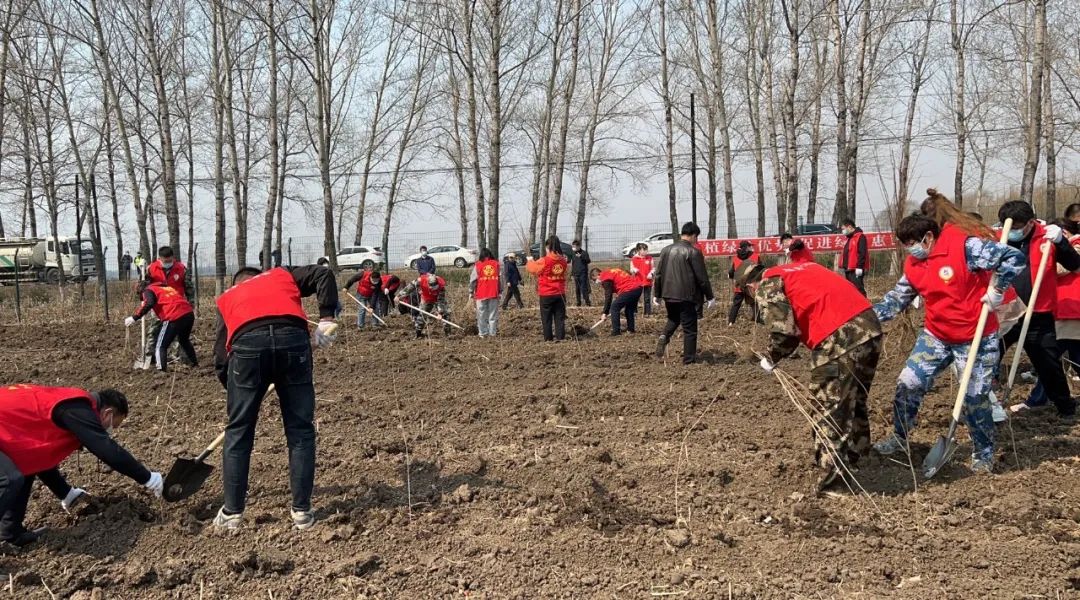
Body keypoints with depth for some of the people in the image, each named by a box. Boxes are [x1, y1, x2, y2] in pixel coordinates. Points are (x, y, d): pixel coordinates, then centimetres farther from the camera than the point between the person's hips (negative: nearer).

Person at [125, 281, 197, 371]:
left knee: (160, 346, 4)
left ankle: (162, 370, -8)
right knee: (184, 341, 32)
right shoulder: (166, 287, 32)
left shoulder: (148, 290, 11)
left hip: (174, 317, -7)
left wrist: (135, 318, -12)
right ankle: (195, 365, 42)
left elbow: (149, 303, -11)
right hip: (189, 313, 7)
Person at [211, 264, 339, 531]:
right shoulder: (282, 276, 34)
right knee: (300, 430, 11)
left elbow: (221, 354, 28)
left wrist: (233, 389, 37)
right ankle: (301, 511, 15)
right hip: (292, 338, 0)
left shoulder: (227, 298, 34)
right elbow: (323, 274, 18)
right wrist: (327, 319, 14)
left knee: (238, 431, 14)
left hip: (247, 344, 0)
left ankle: (232, 512, 20)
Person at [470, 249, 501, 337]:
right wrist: (500, 291, 9)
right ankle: (492, 333, 6)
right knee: (493, 314, 6)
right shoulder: (496, 264, 2)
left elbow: (473, 280, -2)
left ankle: (483, 333, 6)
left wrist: (471, 292, 7)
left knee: (482, 314, 5)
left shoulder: (478, 265, -3)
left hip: (481, 294, -1)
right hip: (494, 293, 1)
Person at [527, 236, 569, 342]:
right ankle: (560, 337, 5)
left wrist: (530, 261, 23)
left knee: (546, 318, 5)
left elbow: (532, 268, 0)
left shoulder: (544, 261, -15)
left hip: (546, 294, -4)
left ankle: (548, 339, 6)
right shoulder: (563, 260, 0)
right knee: (560, 317, 7)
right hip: (560, 294, 4)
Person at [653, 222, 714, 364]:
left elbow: (658, 274, 10)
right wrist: (710, 297, -1)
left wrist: (656, 294, 18)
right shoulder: (694, 252, -11)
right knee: (689, 328, 3)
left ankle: (664, 337, 0)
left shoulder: (666, 250, 7)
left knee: (673, 319, 27)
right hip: (686, 296, -5)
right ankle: (689, 358, 4)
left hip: (668, 294, 6)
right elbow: (702, 278, -10)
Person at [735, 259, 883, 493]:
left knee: (829, 407, 2)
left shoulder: (767, 286, 3)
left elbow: (784, 332, -10)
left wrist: (771, 359, 7)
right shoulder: (798, 268, 29)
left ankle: (833, 469, 4)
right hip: (869, 324, 9)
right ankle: (853, 457, 34)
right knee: (855, 400, 22)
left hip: (839, 338, -9)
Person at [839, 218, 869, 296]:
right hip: (848, 270, 10)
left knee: (858, 289, -13)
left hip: (856, 270, -10)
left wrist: (859, 267, -22)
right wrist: (843, 266, 19)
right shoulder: (849, 238, 22)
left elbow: (862, 253, -17)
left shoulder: (860, 237, -8)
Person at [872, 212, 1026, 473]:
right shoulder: (913, 263, 0)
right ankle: (899, 438, 22)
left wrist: (997, 291, -19)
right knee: (908, 383, 2)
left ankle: (984, 454, 23)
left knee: (974, 398, 1)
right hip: (935, 336, 6)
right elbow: (898, 298, 9)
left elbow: (1014, 258, -23)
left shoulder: (965, 246, -23)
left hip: (976, 339, -6)